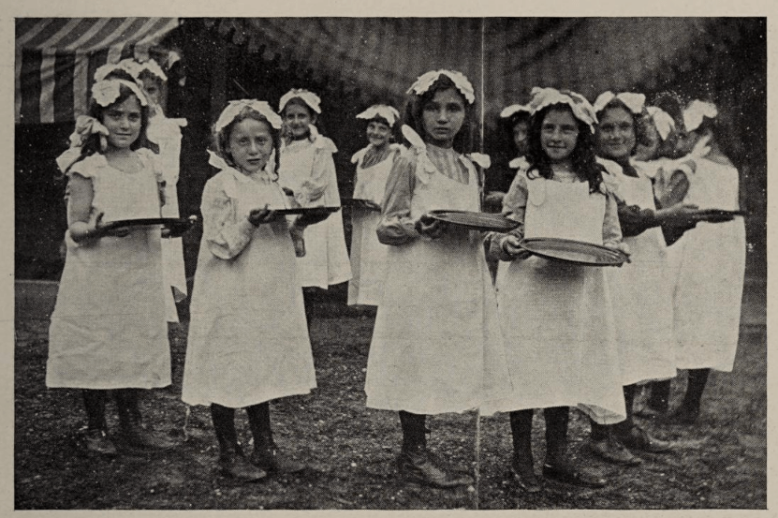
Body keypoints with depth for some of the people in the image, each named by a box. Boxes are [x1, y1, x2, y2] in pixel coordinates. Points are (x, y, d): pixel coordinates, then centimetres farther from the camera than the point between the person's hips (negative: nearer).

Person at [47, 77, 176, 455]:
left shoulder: (147, 162, 9)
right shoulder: (87, 167, -7)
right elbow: (75, 227, -9)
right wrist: (97, 229, -30)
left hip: (140, 273, 5)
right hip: (97, 275, -4)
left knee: (135, 346, 10)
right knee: (95, 350, 2)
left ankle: (132, 424, 23)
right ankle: (95, 429, 17)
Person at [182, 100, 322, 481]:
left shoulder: (272, 185, 12)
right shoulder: (219, 186, -9)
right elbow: (222, 244, -14)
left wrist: (297, 225, 1)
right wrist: (251, 222, -27)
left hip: (268, 293, 7)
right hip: (231, 296, -6)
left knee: (262, 369, 14)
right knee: (228, 372, 1)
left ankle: (264, 446, 24)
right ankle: (229, 452, 14)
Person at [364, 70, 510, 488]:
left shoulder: (471, 169, 13)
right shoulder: (410, 163, -4)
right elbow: (386, 228, -6)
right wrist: (419, 226, -23)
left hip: (461, 280, 6)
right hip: (419, 278, -6)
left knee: (444, 360, 8)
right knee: (417, 361, -3)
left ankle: (415, 452, 19)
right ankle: (414, 455, 10)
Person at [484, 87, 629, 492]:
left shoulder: (599, 184, 9)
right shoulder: (527, 180, 3)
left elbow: (611, 234, 12)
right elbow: (502, 233, 2)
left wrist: (614, 249, -9)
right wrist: (506, 244, -19)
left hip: (579, 290, 3)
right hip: (529, 287, -2)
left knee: (566, 371, 8)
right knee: (527, 370, -1)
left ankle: (557, 458, 22)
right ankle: (521, 459, 14)